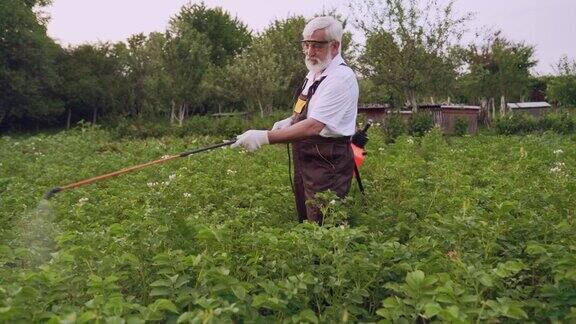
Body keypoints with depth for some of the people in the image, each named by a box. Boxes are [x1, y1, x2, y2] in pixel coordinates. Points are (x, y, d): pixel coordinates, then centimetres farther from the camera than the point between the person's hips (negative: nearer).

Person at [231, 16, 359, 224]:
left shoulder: (340, 78, -20)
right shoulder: (315, 72, 10)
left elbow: (313, 127, -29)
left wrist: (264, 137, -31)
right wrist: (289, 121, 6)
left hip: (327, 166, -9)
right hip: (306, 162, 9)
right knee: (305, 222, 19)